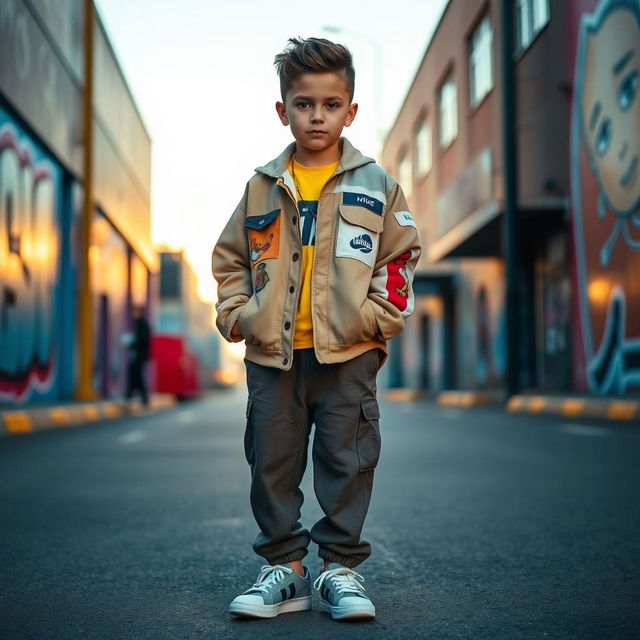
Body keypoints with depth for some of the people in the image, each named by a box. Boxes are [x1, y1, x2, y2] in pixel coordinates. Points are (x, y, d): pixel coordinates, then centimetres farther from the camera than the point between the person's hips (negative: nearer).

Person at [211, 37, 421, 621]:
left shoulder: (376, 185, 4)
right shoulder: (262, 188, 8)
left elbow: (400, 256, 6)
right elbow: (230, 257, 15)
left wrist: (381, 315, -5)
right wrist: (236, 312, 2)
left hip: (347, 353, -2)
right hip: (272, 354, 2)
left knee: (347, 463, 2)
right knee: (272, 463, 6)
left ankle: (341, 568, 14)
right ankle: (284, 567, 18)